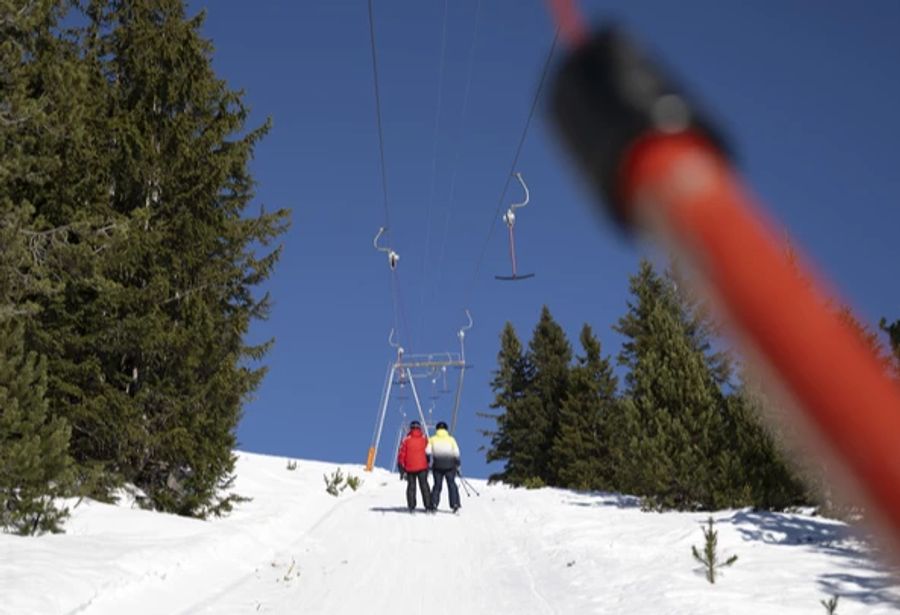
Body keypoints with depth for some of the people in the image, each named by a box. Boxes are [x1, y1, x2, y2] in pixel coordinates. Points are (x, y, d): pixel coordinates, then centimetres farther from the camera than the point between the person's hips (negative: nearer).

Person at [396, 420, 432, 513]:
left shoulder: (406, 440, -2)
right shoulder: (424, 439, 1)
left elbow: (401, 454, -3)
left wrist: (401, 467, 4)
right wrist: (428, 463, 22)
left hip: (410, 468, 0)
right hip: (422, 467, 0)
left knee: (411, 486, 9)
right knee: (424, 486, 6)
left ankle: (411, 506, 5)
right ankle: (428, 506, 0)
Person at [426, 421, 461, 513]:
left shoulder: (432, 439, 6)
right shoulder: (451, 439, 5)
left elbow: (428, 452, -3)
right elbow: (456, 453, -1)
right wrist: (457, 464, 7)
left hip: (437, 465, 0)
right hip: (450, 465, 0)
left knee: (437, 485, 8)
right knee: (451, 484, 7)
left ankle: (434, 503, -2)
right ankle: (454, 504, -1)